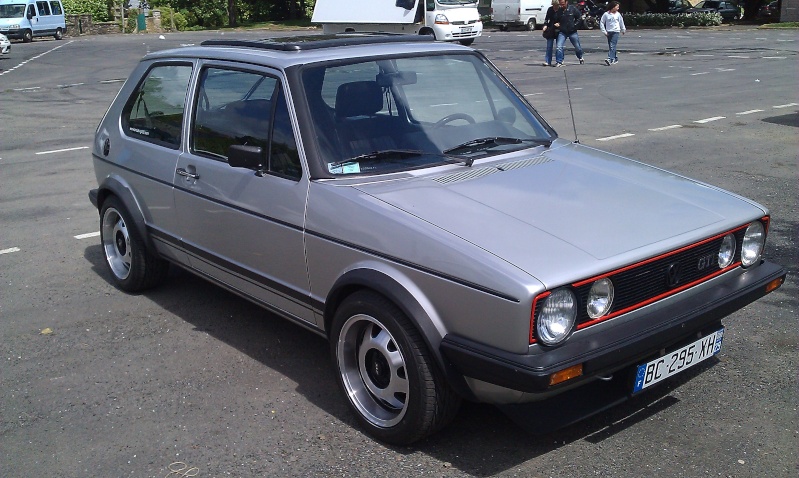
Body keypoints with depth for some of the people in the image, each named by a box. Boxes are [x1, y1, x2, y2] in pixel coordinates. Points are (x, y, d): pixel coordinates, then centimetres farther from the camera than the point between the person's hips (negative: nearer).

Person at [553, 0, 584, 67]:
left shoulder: (573, 9, -7)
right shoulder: (559, 11, -4)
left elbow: (579, 17, 2)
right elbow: (556, 20, 10)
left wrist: (574, 25, -7)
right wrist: (556, 24, -11)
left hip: (572, 32, 0)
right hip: (562, 32, 0)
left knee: (577, 47, 14)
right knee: (558, 47, -17)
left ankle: (580, 58, 42)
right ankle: (559, 62, -8)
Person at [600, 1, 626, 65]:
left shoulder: (618, 14, 2)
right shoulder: (606, 14, -2)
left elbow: (621, 22, 15)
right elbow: (601, 23, 3)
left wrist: (623, 30, 25)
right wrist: (604, 31, -2)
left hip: (616, 32, -2)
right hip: (608, 32, 2)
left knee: (612, 46, -15)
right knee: (610, 46, 9)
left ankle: (610, 59, -24)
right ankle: (615, 58, 24)